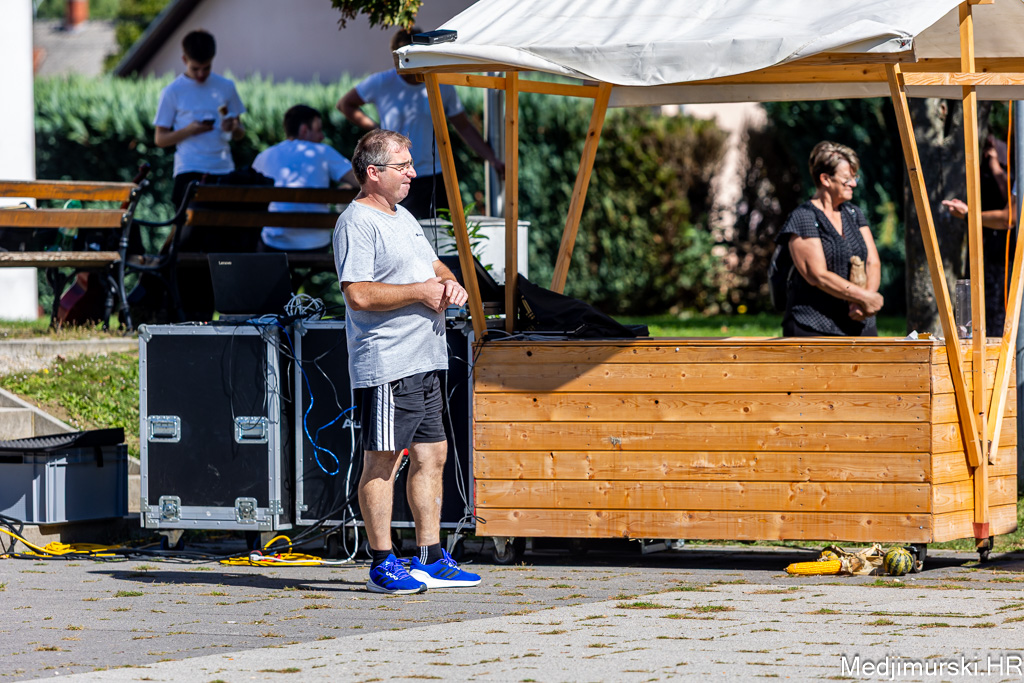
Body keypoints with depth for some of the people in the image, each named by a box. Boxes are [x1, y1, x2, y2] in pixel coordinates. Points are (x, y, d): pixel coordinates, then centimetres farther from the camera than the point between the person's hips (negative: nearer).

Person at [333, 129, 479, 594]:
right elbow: (359, 294, -20)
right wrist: (419, 292, -15)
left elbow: (432, 266, 29)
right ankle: (382, 565, -2)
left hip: (425, 361, 10)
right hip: (386, 364, -10)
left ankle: (431, 560, 16)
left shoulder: (404, 218, 20)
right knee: (382, 463, -5)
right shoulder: (357, 223, -11)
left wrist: (449, 283, 6)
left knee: (431, 456, 10)